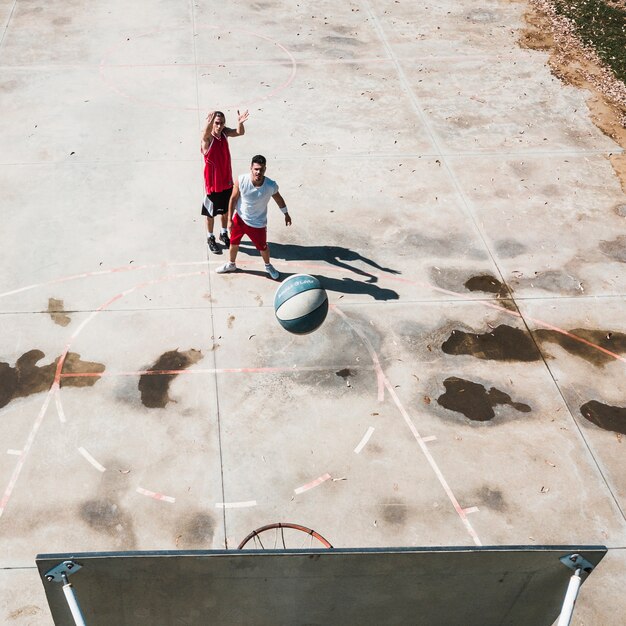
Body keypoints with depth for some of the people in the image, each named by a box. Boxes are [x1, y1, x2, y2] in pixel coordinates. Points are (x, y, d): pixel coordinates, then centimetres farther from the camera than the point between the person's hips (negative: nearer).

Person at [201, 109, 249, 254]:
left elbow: (240, 132, -21)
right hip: (213, 183, -5)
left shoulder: (224, 133, -8)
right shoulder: (207, 138, -24)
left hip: (227, 181, 5)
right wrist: (209, 123, -70)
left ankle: (224, 234, 44)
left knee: (226, 210, 23)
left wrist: (240, 122, -44)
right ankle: (210, 238, 33)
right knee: (211, 213, 14)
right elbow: (206, 134, -48)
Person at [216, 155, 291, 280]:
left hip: (258, 223, -1)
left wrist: (286, 214, 10)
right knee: (234, 243, 21)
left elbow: (278, 199, -3)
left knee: (263, 247, 18)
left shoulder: (271, 186, -26)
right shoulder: (241, 180, -25)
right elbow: (233, 198, -10)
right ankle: (231, 264, 50)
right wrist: (229, 219, -7)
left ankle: (268, 266, 49)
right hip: (239, 218, 1)